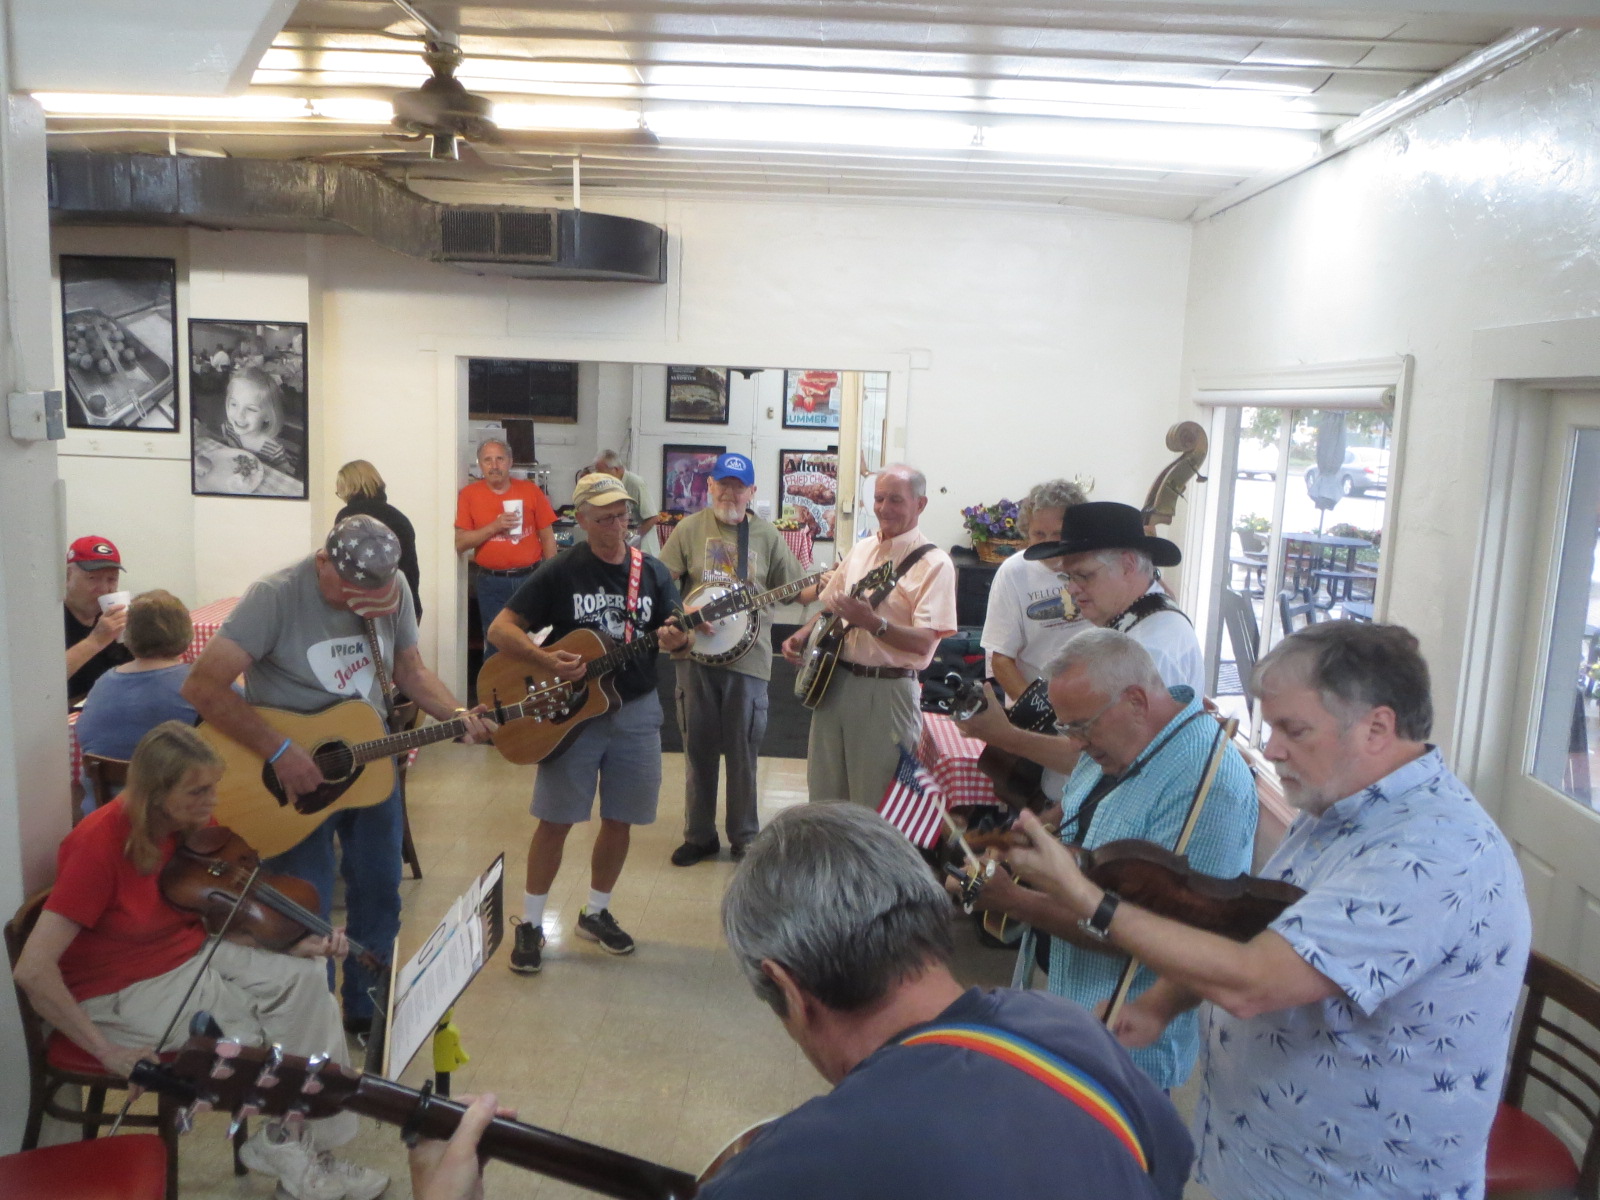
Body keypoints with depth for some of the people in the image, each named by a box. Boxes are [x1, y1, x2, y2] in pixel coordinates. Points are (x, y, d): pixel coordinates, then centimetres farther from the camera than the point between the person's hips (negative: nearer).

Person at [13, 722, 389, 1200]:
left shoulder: (193, 828, -7)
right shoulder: (100, 844, -26)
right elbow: (33, 971, -27)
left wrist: (293, 946, -18)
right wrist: (105, 1052, -23)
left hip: (189, 955, 6)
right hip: (120, 990, -6)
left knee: (305, 979, -15)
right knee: (248, 1026, -19)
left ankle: (314, 1146, -6)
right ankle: (275, 1141, 10)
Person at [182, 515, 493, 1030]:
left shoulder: (394, 588, -7)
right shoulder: (276, 596, -24)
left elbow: (410, 669, 5)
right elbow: (203, 687, -29)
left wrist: (456, 714, -12)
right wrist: (280, 750, -32)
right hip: (295, 777, -5)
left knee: (379, 896, 14)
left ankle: (367, 1012, 34)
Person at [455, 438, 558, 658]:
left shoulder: (530, 490, 2)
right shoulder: (469, 494, 0)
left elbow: (547, 537, 5)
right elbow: (460, 543, -5)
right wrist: (495, 526, -16)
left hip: (531, 578, 1)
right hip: (492, 583, 0)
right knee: (496, 646, 6)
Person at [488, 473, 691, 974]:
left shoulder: (652, 572, 3)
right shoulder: (561, 572, -7)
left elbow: (680, 639, 4)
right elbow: (500, 629, -9)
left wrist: (676, 640, -20)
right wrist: (547, 661, -25)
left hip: (635, 710, 3)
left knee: (620, 819, 10)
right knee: (555, 820, 0)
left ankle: (596, 913, 30)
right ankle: (530, 924, 17)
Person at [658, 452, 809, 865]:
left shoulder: (767, 535, 3)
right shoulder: (690, 528, 3)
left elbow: (794, 590, 6)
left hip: (748, 656, -1)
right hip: (696, 653, 1)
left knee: (743, 750, 6)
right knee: (699, 747, 10)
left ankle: (744, 836, 21)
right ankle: (699, 836, 23)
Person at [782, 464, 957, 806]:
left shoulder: (933, 563, -10)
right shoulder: (861, 550, 11)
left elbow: (924, 642, -18)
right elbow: (829, 606, 22)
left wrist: (872, 622, -31)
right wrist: (801, 636, 5)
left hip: (888, 691, -6)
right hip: (834, 681, 6)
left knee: (874, 809, 2)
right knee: (823, 793, 14)